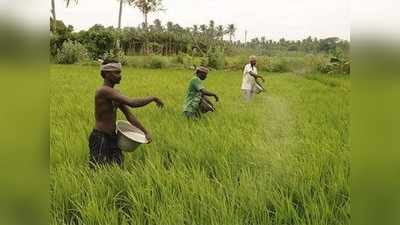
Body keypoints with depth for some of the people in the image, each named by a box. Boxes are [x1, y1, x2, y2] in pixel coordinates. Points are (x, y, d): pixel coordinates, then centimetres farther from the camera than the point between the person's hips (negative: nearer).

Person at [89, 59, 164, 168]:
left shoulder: (115, 93, 10)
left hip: (112, 137, 9)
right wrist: (153, 98, -15)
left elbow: (129, 115, 14)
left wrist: (145, 132, 8)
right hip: (100, 138, -8)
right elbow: (132, 103, -28)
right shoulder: (104, 91, -20)